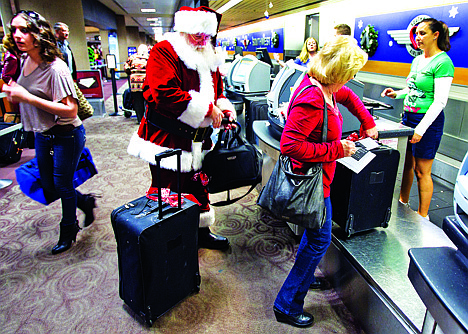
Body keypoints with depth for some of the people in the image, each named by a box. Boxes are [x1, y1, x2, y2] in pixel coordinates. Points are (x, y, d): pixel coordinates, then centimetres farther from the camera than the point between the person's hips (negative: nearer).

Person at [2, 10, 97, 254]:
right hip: (42, 135, 8)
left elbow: (70, 110, -28)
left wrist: (27, 97, -28)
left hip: (66, 136, -8)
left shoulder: (55, 68, -22)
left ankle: (68, 230, 32)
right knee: (49, 187, 17)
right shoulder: (26, 61, 3)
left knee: (62, 184, 8)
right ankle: (85, 202, 43)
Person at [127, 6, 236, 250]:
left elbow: (217, 91, 25)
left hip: (197, 142, 8)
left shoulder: (209, 58, 15)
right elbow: (164, 94, -25)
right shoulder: (164, 51, -11)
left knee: (198, 187, 19)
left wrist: (223, 106, 0)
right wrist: (207, 109, -22)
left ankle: (202, 232, 37)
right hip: (167, 140, -7)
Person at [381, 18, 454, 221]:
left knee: (422, 171, 0)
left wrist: (421, 129, -22)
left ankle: (422, 217, 14)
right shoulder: (417, 60, 12)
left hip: (428, 120, -7)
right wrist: (397, 94, 3)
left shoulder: (443, 63, -13)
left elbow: (440, 101, -18)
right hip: (409, 116, 7)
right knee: (407, 164, 15)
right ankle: (403, 203, 32)